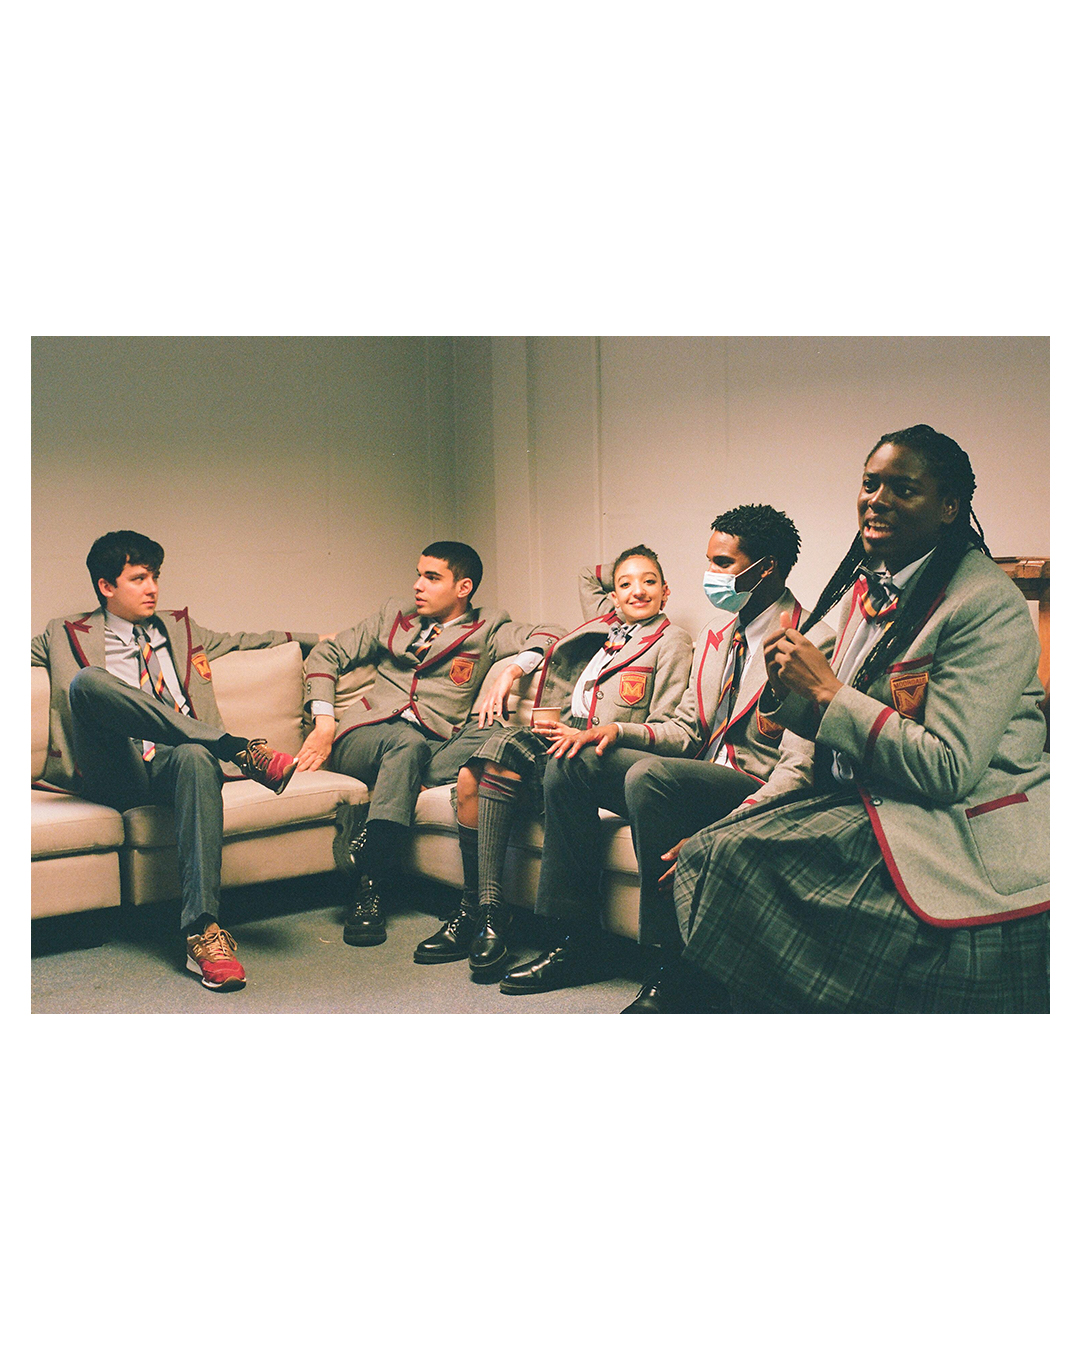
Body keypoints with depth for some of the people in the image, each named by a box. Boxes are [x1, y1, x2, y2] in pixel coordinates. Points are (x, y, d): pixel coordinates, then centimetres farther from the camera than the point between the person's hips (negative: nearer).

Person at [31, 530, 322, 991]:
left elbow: (242, 640, 36)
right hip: (114, 773, -1)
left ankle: (202, 929, -44)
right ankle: (237, 749, -33)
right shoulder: (65, 636, 20)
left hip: (171, 764, 2)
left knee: (197, 757, -37)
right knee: (88, 680, -30)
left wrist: (317, 639, 32)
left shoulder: (180, 628, 29)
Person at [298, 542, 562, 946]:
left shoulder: (486, 631, 15)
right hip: (364, 738, 1)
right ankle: (371, 883, -39)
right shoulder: (394, 616, 22)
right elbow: (328, 653, 22)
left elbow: (547, 635, 3)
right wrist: (324, 722, 8)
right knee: (408, 741, -35)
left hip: (434, 745, -1)